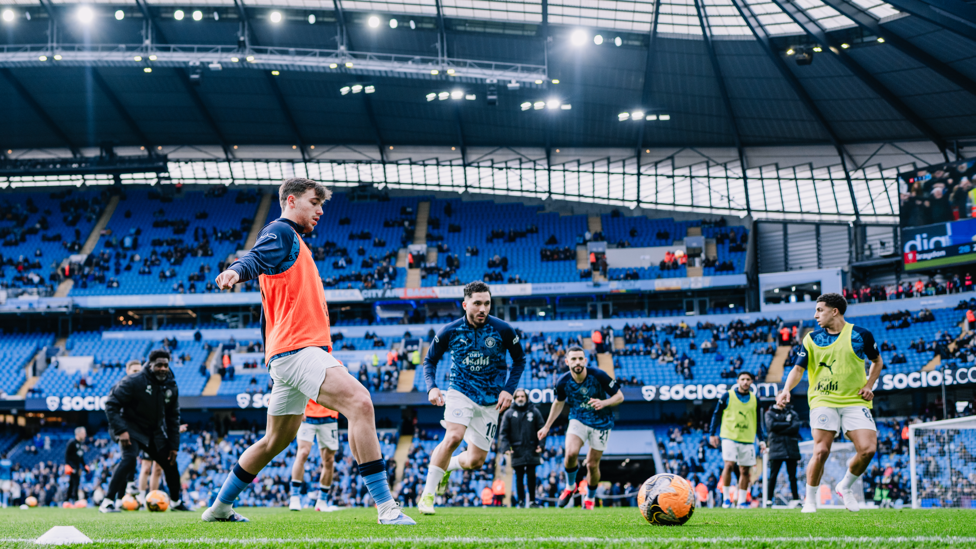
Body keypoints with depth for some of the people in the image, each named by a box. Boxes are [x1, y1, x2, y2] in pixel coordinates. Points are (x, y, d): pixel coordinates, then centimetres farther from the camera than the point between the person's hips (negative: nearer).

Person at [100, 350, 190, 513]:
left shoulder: (171, 387, -1)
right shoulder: (134, 381, -20)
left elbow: (173, 418, 9)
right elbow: (111, 404, -19)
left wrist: (174, 445, 6)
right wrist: (121, 430, -28)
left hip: (155, 431, 6)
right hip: (132, 428, -6)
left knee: (170, 462, 9)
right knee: (129, 458, -29)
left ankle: (176, 501, 31)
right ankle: (108, 501, -26)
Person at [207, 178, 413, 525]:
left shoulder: (294, 242, 28)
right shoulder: (280, 232, -2)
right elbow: (256, 258, -23)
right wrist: (236, 271, -46)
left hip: (287, 353, 11)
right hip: (297, 348, -11)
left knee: (277, 439, 19)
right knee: (359, 401, -25)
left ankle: (220, 508, 30)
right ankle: (385, 506, -32)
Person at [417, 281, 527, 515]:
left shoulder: (503, 330, -9)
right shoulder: (450, 331, -8)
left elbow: (519, 359, 6)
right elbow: (430, 359, 6)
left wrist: (509, 389, -6)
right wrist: (432, 387, -11)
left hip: (490, 402, 2)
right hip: (460, 392, -2)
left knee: (475, 461, 2)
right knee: (454, 437, -29)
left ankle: (445, 467, 38)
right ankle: (427, 495, -16)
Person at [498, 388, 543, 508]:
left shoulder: (534, 412, 8)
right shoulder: (509, 413, 6)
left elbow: (541, 429, 8)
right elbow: (503, 432, 2)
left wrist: (540, 445, -4)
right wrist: (506, 447, -10)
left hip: (532, 450, 0)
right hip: (517, 452, 0)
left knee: (531, 476, 0)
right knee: (519, 477, 1)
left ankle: (532, 500, 8)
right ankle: (521, 502, 5)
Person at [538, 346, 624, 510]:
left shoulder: (598, 376, -21)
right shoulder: (563, 382, -13)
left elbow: (619, 396, -11)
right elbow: (559, 403, 9)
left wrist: (604, 403, -31)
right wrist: (547, 426, 11)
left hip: (601, 423, -1)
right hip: (578, 420, 1)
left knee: (592, 464, 3)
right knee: (571, 454, -24)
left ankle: (590, 498, 31)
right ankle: (570, 487, 6)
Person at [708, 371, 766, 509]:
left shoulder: (755, 400, 11)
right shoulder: (727, 396, 2)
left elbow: (758, 421, 18)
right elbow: (716, 414, 6)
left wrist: (761, 440, 13)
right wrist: (712, 434, 1)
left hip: (748, 440, 3)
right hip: (730, 437, -3)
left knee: (745, 470, 2)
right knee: (729, 465, -16)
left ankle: (742, 501, 9)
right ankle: (726, 498, -6)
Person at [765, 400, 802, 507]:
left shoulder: (793, 413, 16)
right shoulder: (770, 413, 13)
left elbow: (795, 427, -2)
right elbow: (771, 425, -6)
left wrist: (779, 429, -6)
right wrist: (788, 424, -4)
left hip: (791, 449, 2)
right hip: (776, 449, -2)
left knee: (792, 476, 3)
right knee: (773, 476, -5)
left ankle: (796, 499, 6)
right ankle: (769, 499, -3)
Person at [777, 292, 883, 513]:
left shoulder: (860, 335, 3)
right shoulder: (812, 339, 6)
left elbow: (877, 361, 18)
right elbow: (798, 368, 5)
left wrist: (869, 385, 3)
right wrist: (787, 389, -13)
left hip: (855, 402, 0)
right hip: (823, 401, 0)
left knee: (868, 449, -13)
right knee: (821, 451, -14)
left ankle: (845, 487, 13)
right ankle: (810, 500, 4)